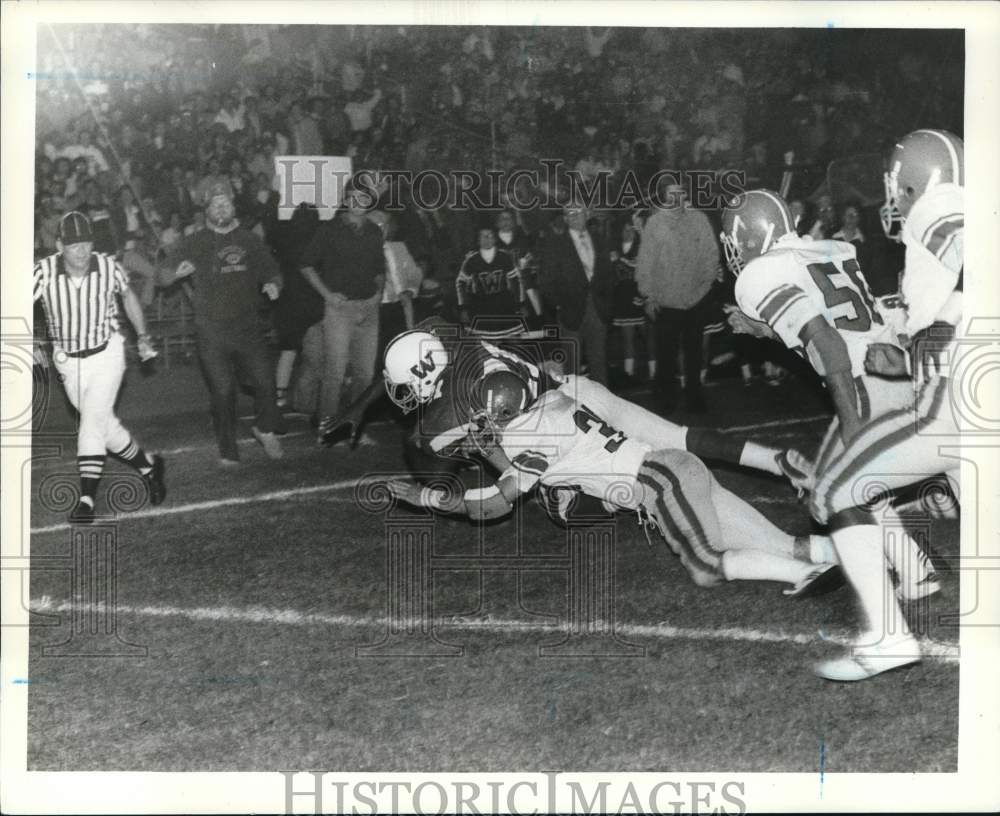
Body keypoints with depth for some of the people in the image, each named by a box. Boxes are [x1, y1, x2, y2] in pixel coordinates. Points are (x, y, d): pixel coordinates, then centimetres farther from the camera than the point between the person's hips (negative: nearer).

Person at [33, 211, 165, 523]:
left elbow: (128, 296, 7)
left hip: (106, 354, -2)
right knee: (105, 426, 10)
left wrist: (143, 338, 15)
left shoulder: (108, 267, -14)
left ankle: (87, 498, -10)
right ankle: (148, 465, 33)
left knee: (93, 421, -15)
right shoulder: (44, 272, -19)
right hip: (68, 362, 2)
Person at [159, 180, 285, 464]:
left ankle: (265, 428, 19)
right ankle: (228, 451, 12)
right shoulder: (193, 244, 7)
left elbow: (272, 272, 20)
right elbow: (163, 277, 4)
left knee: (265, 381, -10)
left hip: (248, 326, 1)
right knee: (222, 392, -1)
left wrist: (272, 285, -3)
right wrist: (177, 272, -19)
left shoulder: (250, 241, 12)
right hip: (211, 331, -1)